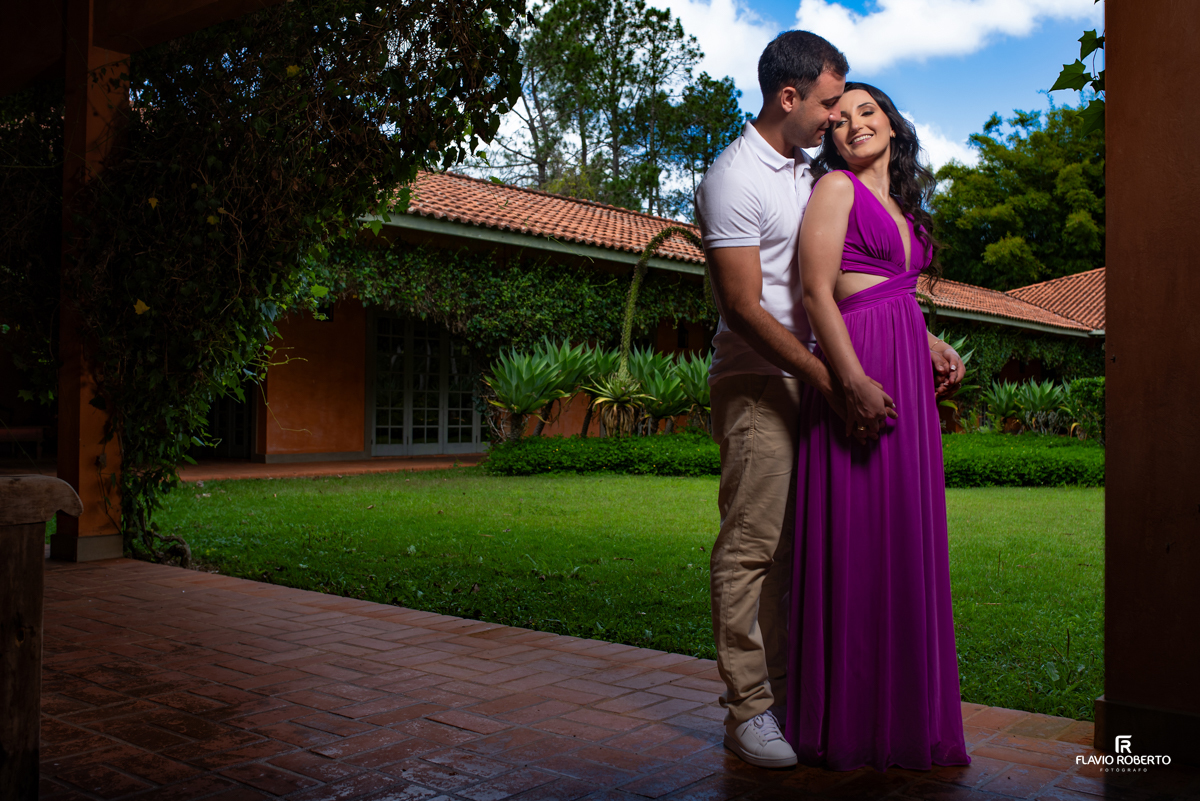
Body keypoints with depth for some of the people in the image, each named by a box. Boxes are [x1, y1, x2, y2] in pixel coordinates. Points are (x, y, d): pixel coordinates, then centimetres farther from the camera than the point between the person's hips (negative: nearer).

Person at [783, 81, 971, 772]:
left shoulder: (903, 204, 23)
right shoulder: (837, 187, -1)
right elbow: (817, 292, -12)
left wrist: (934, 344, 11)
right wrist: (855, 380, -22)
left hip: (908, 377, 8)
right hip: (859, 370, -8)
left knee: (907, 539, 10)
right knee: (859, 539, -6)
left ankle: (905, 714, 21)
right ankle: (850, 723, 4)